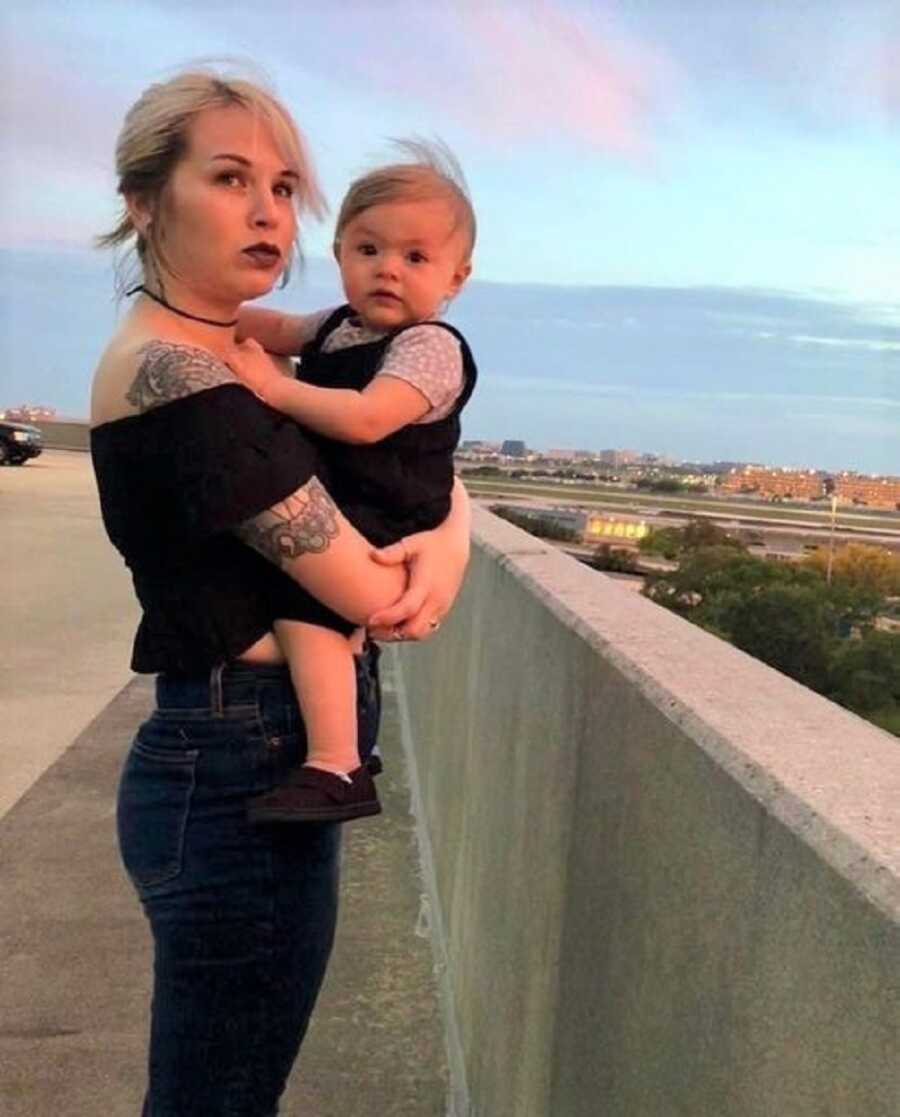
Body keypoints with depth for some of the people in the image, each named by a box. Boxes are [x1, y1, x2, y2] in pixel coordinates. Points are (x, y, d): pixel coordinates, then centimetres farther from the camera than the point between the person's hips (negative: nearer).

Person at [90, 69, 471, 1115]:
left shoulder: (242, 356, 10)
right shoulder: (171, 372, -19)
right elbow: (377, 597, -21)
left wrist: (452, 530, -9)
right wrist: (419, 567, 2)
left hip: (264, 763, 9)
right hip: (241, 773, -9)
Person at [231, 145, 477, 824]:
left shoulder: (430, 347, -16)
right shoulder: (339, 325, 13)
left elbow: (366, 418, -30)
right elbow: (277, 328, 30)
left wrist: (275, 388, -24)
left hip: (385, 526, -11)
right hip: (339, 513, 11)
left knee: (307, 599, -31)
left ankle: (335, 767, -36)